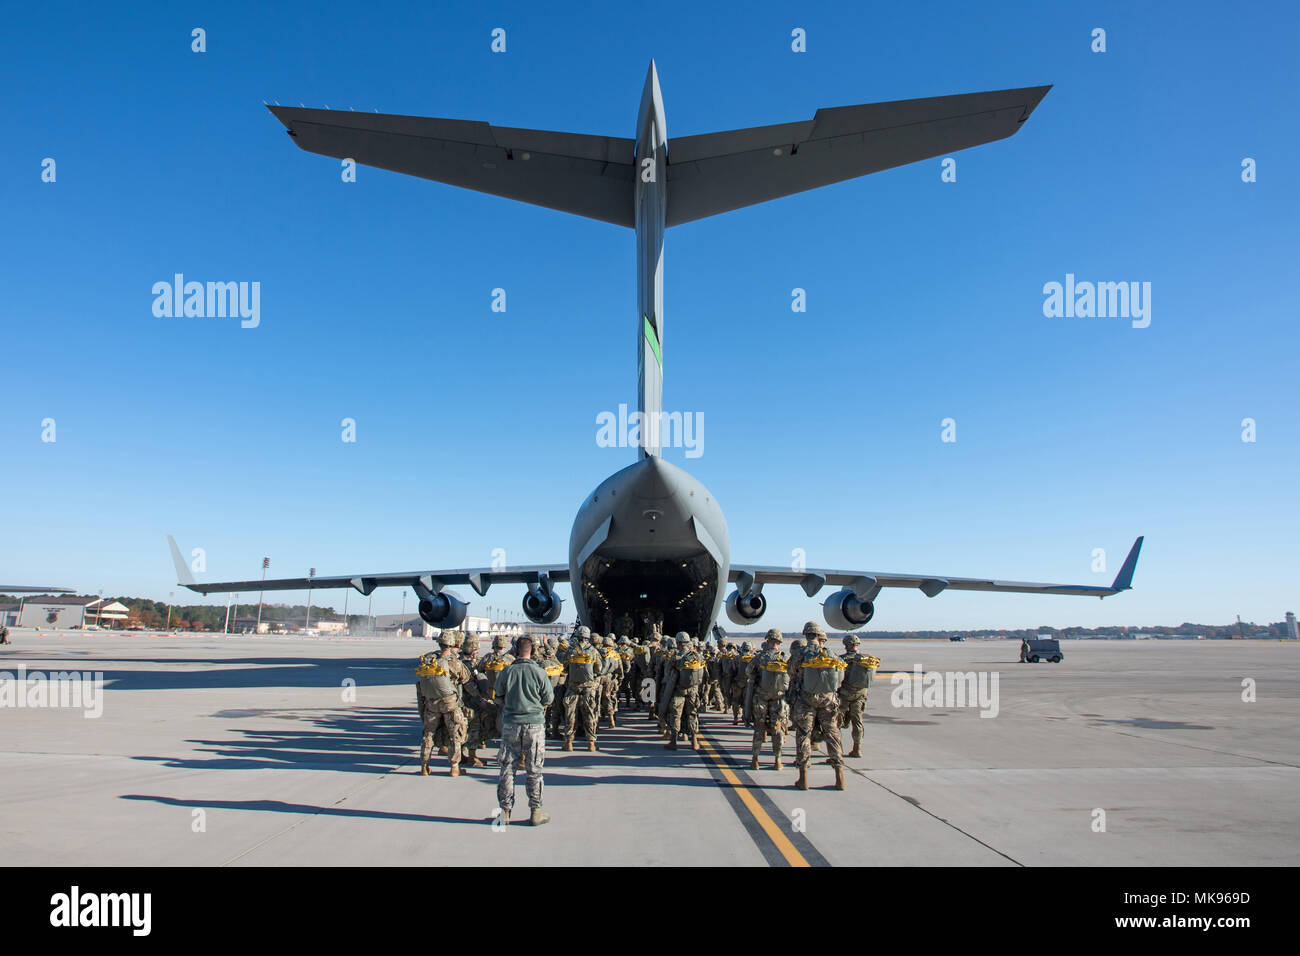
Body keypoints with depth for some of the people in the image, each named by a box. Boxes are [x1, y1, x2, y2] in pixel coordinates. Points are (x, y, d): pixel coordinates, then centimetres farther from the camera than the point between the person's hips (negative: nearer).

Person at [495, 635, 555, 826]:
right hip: (534, 724, -1)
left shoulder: (505, 672, -5)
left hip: (510, 724, 1)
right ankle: (536, 811, 13)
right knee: (533, 770, 8)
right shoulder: (539, 672, -9)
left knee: (507, 768, 10)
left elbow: (499, 697, 7)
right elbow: (549, 699, 0)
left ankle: (505, 810, 16)